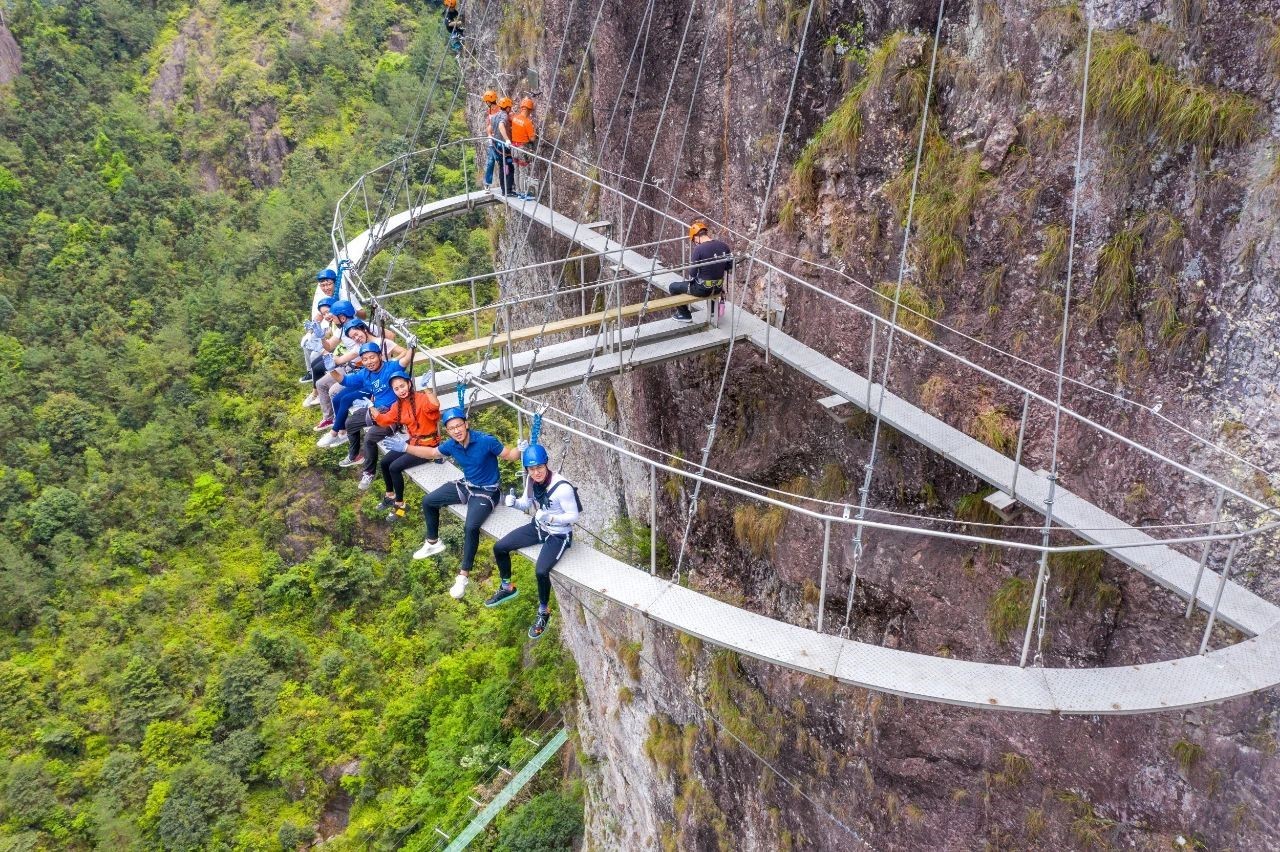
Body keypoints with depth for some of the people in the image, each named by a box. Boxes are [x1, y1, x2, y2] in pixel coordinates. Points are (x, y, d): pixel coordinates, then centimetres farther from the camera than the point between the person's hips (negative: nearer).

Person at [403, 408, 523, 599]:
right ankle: (433, 543, 36)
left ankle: (463, 576, -15)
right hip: (466, 485, 7)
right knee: (428, 501, 13)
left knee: (471, 527, -29)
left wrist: (520, 450, -41)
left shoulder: (485, 441, -27)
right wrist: (405, 448, 6)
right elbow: (431, 453, 12)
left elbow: (509, 455, -19)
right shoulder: (450, 445, -9)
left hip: (486, 491, -7)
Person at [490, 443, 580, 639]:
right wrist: (513, 502, -18)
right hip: (538, 527, 7)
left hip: (559, 535, -7)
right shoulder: (531, 480, -9)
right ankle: (506, 588, 31)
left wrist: (550, 518, -36)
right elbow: (526, 503, 5)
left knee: (541, 571, -25)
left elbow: (573, 515, -22)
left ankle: (544, 612, 4)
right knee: (499, 547, 5)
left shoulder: (563, 487, -31)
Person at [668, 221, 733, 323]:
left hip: (702, 289, -6)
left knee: (673, 288, 12)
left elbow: (692, 274, -17)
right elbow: (730, 266, 6)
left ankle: (685, 315, 23)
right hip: (718, 288, 6)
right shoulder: (724, 245, -6)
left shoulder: (699, 249, -23)